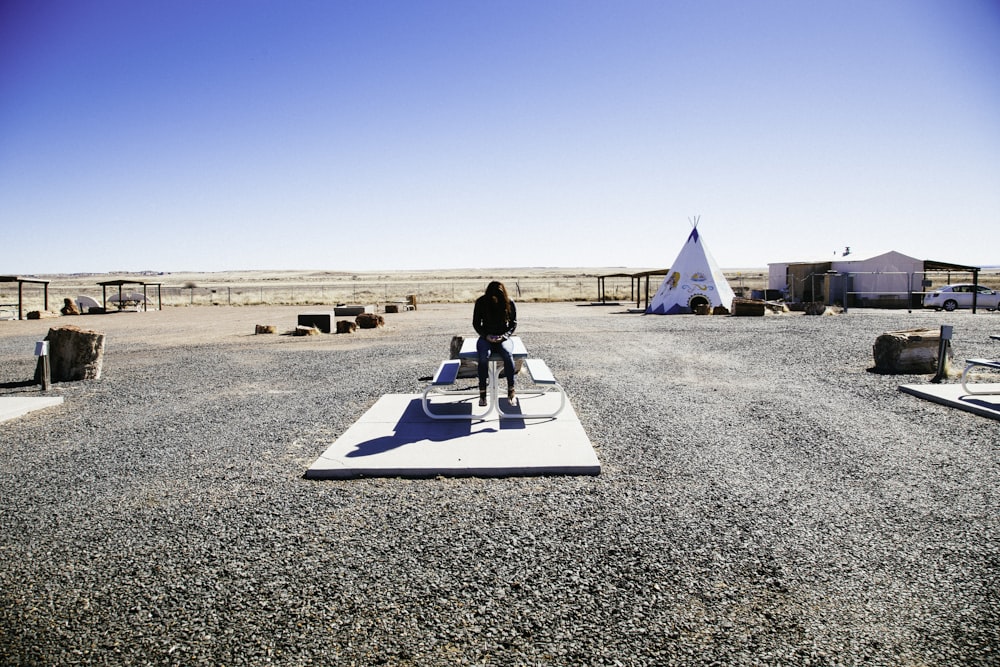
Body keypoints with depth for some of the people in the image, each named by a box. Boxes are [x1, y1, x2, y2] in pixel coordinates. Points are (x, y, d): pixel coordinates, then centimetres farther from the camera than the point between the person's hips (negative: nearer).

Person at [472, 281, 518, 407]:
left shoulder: (509, 303, -4)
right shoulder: (481, 302, -5)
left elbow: (513, 323, 4)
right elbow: (476, 323, 2)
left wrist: (504, 336, -14)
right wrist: (486, 335, -15)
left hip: (503, 337, 0)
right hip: (486, 337, 0)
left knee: (508, 354, -35)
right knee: (484, 356, -34)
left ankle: (511, 389, -22)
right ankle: (482, 392, -26)